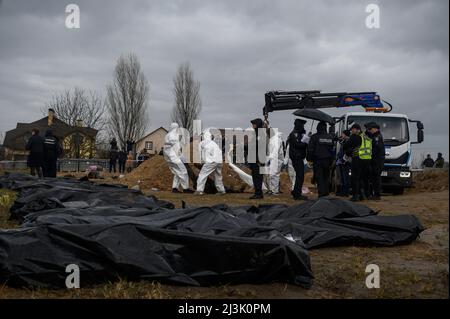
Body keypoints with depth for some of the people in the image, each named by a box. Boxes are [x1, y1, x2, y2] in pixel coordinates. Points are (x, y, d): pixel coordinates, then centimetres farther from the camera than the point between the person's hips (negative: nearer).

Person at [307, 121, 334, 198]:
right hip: (327, 160, 4)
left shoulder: (314, 137, -6)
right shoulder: (330, 137, 7)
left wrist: (309, 158, 3)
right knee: (326, 177, 11)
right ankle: (326, 192, 12)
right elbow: (333, 149, 12)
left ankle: (321, 193, -6)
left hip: (317, 161, -4)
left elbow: (310, 149, -7)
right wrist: (331, 160, 18)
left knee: (319, 178, -2)